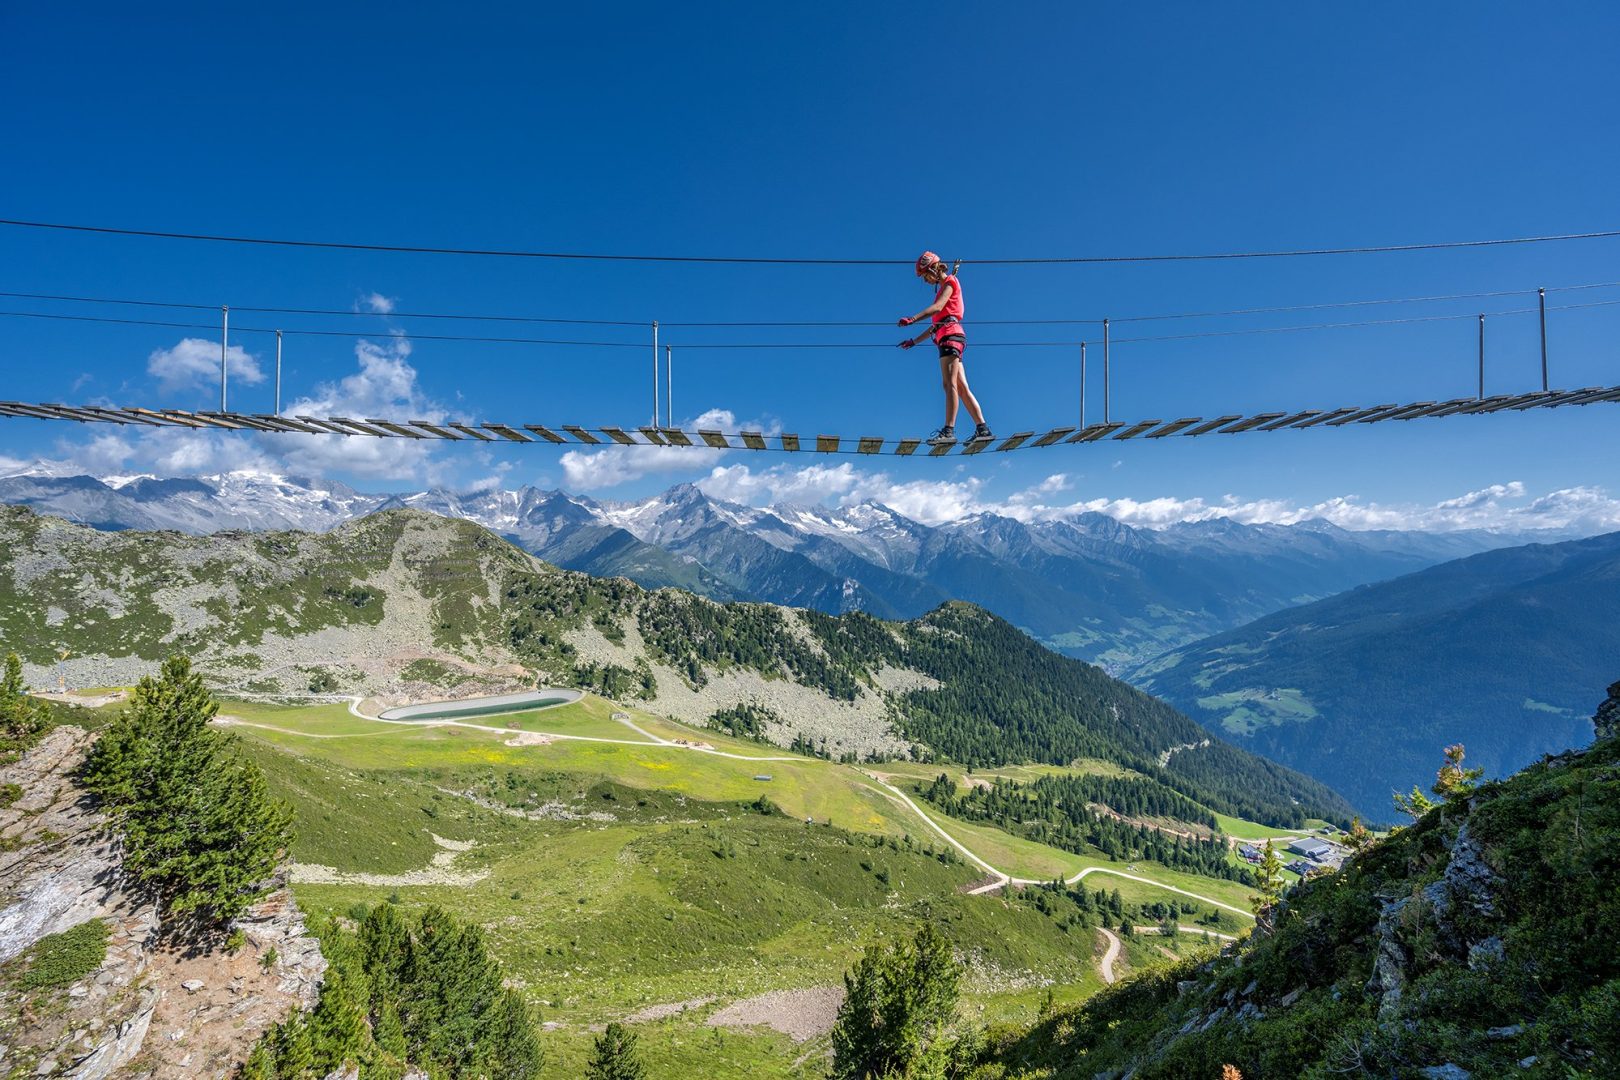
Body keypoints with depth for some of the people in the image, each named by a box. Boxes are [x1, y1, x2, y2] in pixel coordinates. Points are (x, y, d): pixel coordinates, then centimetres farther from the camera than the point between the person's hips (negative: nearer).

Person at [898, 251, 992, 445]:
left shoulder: (950, 282, 4)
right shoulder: (943, 289, 30)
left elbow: (937, 307, -14)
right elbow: (936, 324, 30)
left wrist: (913, 318, -26)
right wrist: (914, 341, 29)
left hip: (950, 335, -9)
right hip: (948, 336, 9)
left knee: (950, 384, -18)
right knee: (961, 388, 2)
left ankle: (949, 431, -26)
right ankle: (982, 428, -2)